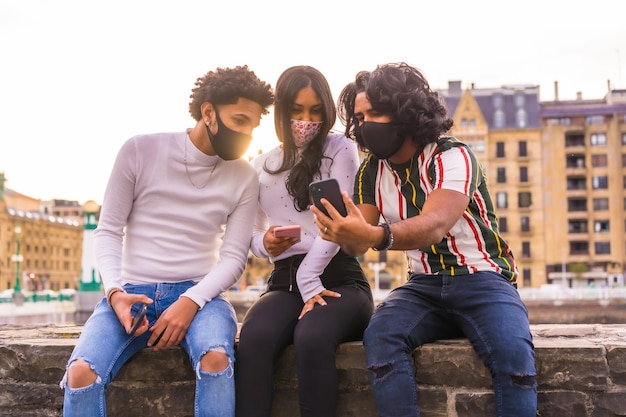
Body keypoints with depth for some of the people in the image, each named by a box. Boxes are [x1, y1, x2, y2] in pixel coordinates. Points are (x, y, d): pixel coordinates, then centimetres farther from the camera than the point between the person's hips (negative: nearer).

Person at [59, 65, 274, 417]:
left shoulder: (245, 178, 3)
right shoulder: (140, 150, -1)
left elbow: (234, 256, -1)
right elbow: (108, 231, 1)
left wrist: (191, 301, -18)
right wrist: (114, 291, -16)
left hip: (198, 294, 1)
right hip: (132, 292, 0)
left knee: (216, 359, -32)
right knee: (82, 373, -27)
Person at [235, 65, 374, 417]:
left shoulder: (340, 149, 6)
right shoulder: (262, 166, 17)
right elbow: (253, 234, 22)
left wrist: (309, 279, -14)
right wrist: (264, 242, -2)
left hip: (337, 278, -3)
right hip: (285, 281, 3)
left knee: (311, 337, -37)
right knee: (254, 337, -32)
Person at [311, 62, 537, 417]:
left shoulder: (452, 156, -13)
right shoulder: (372, 171, 5)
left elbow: (435, 225, -32)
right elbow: (359, 244, 1)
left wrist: (375, 236, -52)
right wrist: (345, 234, -25)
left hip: (482, 279, -4)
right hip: (424, 285, 4)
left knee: (513, 352, -33)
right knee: (379, 335, -28)